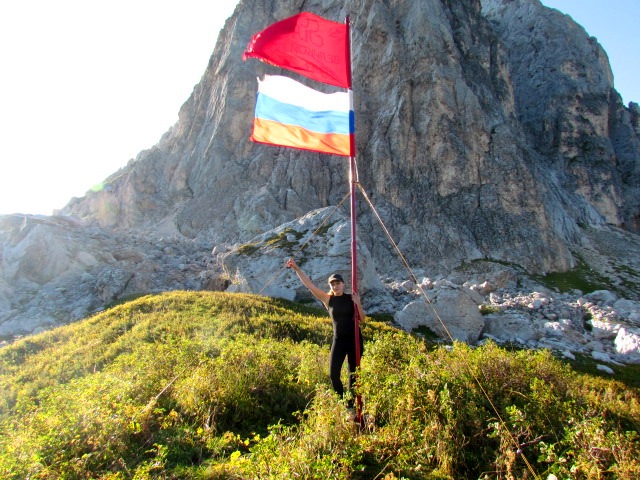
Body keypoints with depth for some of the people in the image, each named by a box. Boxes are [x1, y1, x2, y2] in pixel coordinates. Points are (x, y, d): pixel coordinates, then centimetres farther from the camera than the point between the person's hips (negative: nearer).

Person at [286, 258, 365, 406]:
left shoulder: (351, 298, -1)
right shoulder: (327, 299, -2)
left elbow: (362, 318, -1)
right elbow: (309, 285, -10)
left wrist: (358, 303, -16)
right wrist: (296, 269, -17)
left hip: (354, 339, 0)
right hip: (338, 340, 1)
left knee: (353, 373, 9)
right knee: (333, 374, -5)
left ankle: (352, 403, 24)